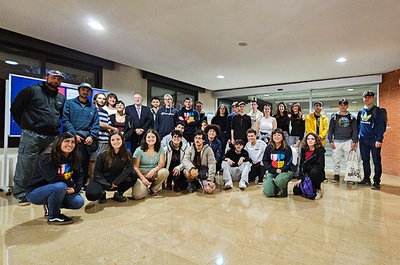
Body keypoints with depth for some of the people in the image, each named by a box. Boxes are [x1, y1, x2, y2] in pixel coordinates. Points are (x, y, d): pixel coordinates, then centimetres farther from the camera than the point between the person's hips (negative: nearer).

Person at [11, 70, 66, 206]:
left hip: (52, 137, 5)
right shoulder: (31, 90, 3)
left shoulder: (61, 98, 16)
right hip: (31, 135, -4)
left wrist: (54, 128, 12)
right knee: (25, 166, -3)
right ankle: (22, 195, 9)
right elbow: (15, 108, 4)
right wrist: (25, 125, 4)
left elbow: (64, 117, 23)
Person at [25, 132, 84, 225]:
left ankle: (50, 206, 14)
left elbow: (79, 176, -3)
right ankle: (53, 216, -12)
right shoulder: (46, 157, -22)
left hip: (55, 191, 6)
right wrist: (72, 184, -20)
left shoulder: (73, 158, -2)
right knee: (60, 186, -36)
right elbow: (54, 179, -30)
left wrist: (75, 188, -21)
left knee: (79, 202, -13)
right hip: (35, 192, -6)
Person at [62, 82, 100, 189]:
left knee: (85, 162, 6)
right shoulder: (69, 103, 11)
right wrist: (74, 134, -12)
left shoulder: (93, 107, 19)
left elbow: (96, 124, 10)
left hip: (88, 138, 3)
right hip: (74, 136, -3)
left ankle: (83, 183, 17)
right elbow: (65, 120, -1)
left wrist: (92, 137, -5)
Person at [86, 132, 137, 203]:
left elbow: (130, 168, -16)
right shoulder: (102, 155, -11)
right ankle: (102, 194, 7)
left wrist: (116, 182, -22)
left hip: (117, 183, 2)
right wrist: (107, 185, -17)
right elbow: (96, 172, -7)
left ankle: (119, 194, 1)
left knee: (133, 175, -23)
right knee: (92, 194, -32)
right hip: (102, 181, -2)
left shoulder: (127, 154, -7)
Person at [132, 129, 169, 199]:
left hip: (153, 173, 3)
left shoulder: (160, 149, 1)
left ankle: (153, 189, -3)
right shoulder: (139, 150, -6)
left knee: (165, 172, -30)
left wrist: (153, 170, -27)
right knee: (138, 195, -27)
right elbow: (135, 167, -6)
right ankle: (145, 187, 12)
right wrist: (143, 178, -18)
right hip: (141, 174, -3)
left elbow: (162, 163, -7)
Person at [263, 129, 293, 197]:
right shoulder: (269, 148, 4)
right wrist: (275, 171, -10)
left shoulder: (287, 148, -2)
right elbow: (265, 161, 1)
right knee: (268, 193, -15)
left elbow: (288, 163, -5)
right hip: (272, 172, 2)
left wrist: (281, 170, -19)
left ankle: (283, 189, 0)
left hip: (285, 171, -2)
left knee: (279, 180, -38)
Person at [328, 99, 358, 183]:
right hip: (336, 141, 0)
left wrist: (354, 142, -4)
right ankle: (336, 175, 14)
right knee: (336, 160, 3)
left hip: (348, 141, 0)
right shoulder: (334, 117, 7)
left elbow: (355, 130, 5)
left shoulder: (352, 117, 8)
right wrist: (331, 141, -2)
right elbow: (330, 129, 6)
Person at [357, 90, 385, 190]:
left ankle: (376, 182, 7)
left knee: (376, 161, 1)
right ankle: (366, 179, 22)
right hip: (363, 140, 5)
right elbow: (357, 124, 15)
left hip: (374, 139, -5)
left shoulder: (377, 110, -3)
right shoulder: (360, 111, 11)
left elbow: (380, 125, -9)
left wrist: (379, 140, -16)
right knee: (365, 161, 12)